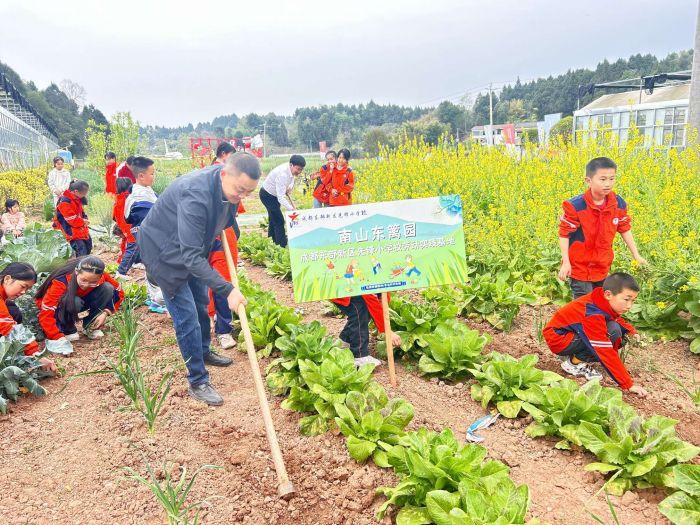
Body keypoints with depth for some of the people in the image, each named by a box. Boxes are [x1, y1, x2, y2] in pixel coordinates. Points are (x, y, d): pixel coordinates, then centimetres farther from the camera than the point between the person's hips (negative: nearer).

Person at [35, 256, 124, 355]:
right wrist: (59, 339, -45)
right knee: (74, 302, -39)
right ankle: (66, 330, -11)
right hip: (58, 307, -4)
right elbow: (45, 314, -37)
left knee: (107, 288, -22)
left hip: (82, 301, 4)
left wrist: (106, 312, -24)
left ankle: (90, 327, -7)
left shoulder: (100, 277, -25)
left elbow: (118, 292, -10)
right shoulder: (61, 282, -36)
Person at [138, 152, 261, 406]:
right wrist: (227, 290, -42)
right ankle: (198, 382, 5)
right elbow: (191, 255, -40)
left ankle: (204, 352, 43)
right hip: (164, 251, -8)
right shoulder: (195, 195, -40)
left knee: (201, 303, 21)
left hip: (192, 247, 8)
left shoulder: (228, 183, -14)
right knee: (186, 316, -7)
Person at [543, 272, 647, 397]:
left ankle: (575, 355, 3)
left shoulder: (606, 303, -9)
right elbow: (606, 353, -32)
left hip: (573, 333, 9)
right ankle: (575, 362, -11)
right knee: (613, 332, -24)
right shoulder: (593, 315, -32)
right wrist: (628, 385, -29)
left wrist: (631, 331, -2)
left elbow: (617, 319, 17)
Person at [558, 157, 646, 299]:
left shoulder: (619, 204, -5)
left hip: (603, 267, 5)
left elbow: (625, 229, 8)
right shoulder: (576, 206, -21)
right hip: (579, 267, -5)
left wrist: (636, 255, 9)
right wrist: (566, 263, -18)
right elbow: (564, 234, -15)